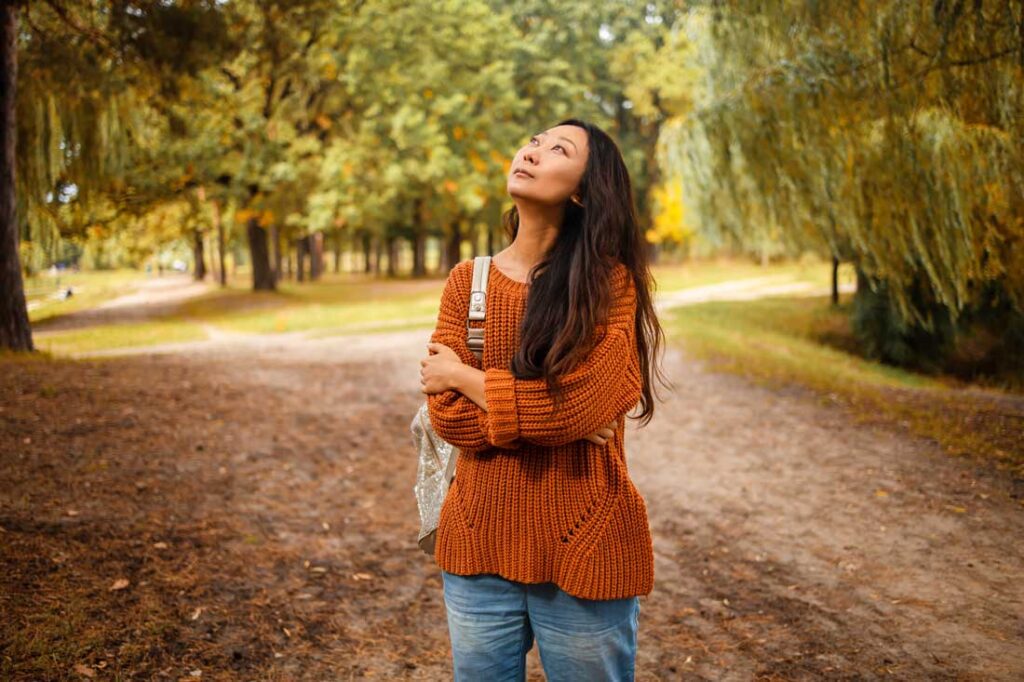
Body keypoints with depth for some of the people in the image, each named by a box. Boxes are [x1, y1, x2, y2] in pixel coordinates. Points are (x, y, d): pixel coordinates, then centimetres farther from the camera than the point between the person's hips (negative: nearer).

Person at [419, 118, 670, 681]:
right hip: (479, 543, 4)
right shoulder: (466, 282, 2)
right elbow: (447, 415, -6)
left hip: (584, 548, -3)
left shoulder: (610, 283, -9)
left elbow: (579, 404, -22)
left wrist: (461, 375, -10)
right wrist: (553, 413, -17)